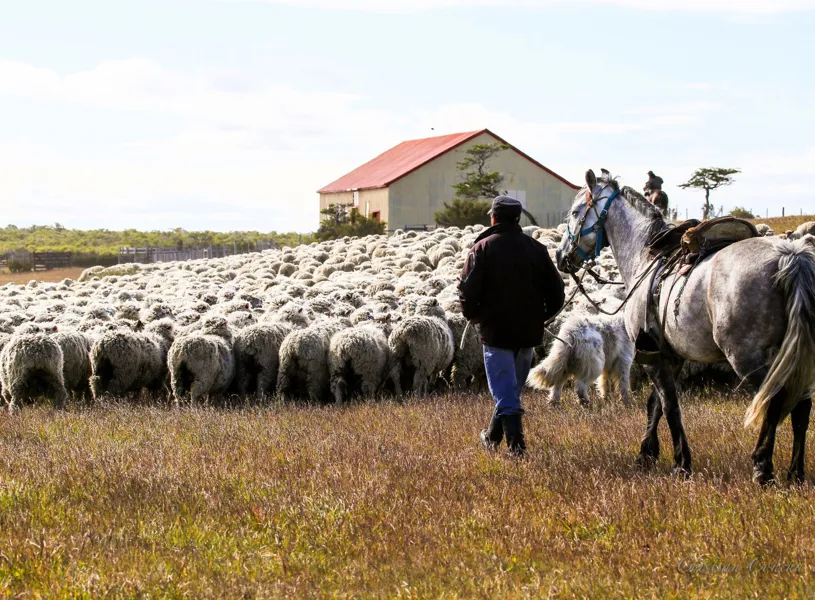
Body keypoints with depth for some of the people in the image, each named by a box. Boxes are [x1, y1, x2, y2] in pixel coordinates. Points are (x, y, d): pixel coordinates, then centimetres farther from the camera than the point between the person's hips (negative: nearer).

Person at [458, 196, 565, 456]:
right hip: (528, 330, 4)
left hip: (496, 329, -4)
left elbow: (468, 290, -13)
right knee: (513, 387, 19)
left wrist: (474, 316, 4)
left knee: (504, 390, -2)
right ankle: (493, 435, 32)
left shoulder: (483, 248, -8)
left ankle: (515, 441, -15)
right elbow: (555, 290, 4)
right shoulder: (536, 249, 3)